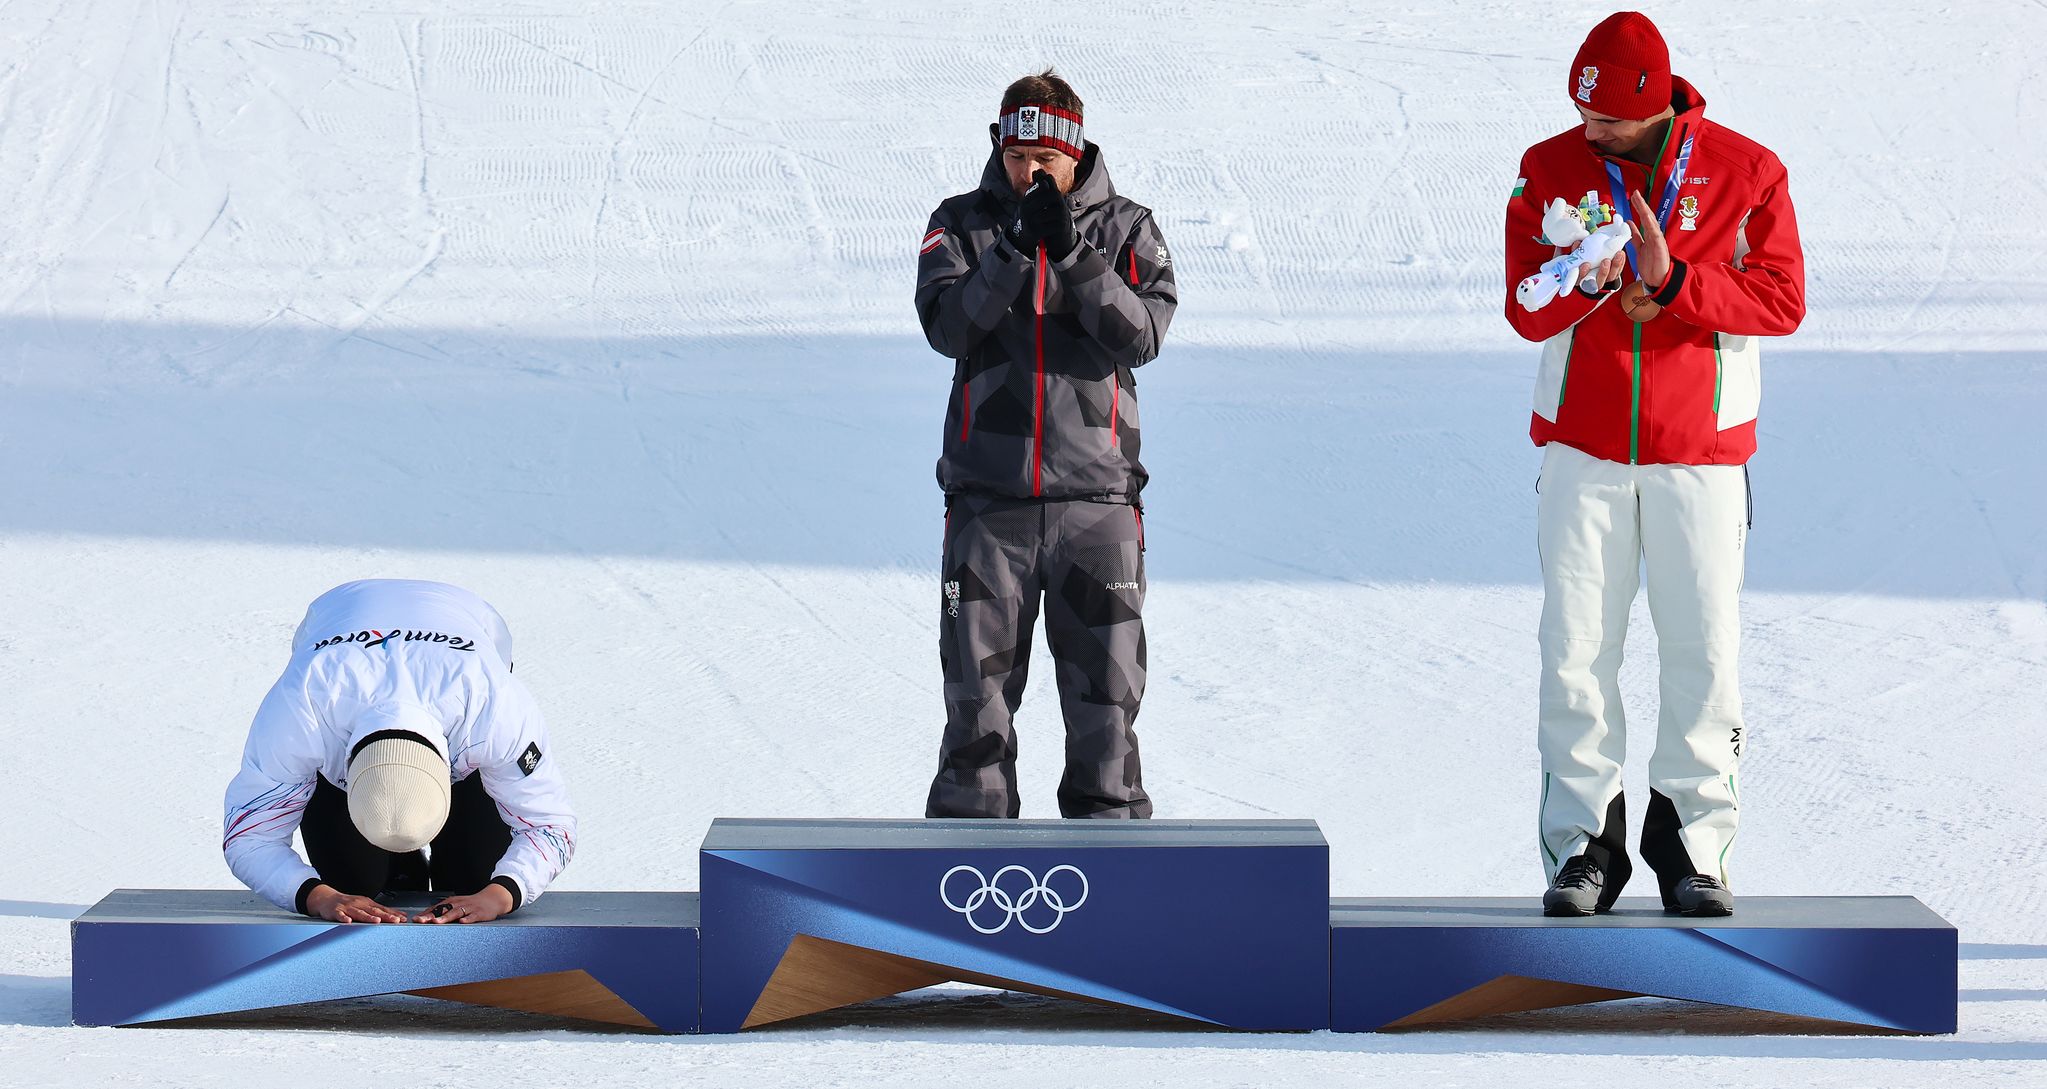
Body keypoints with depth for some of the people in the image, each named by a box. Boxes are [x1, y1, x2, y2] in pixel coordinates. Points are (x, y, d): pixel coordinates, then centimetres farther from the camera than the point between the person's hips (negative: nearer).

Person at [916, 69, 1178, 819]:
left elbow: (1141, 336, -7)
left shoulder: (1124, 228, 5)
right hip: (988, 493, 0)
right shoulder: (963, 223, 6)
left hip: (1094, 488, 0)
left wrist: (1076, 255, -18)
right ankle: (970, 818, 11)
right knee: (978, 676, 2)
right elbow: (947, 326, -8)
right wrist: (1016, 249, -18)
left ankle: (1108, 816, 13)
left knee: (1105, 675, 3)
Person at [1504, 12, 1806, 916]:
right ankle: (1584, 842, 4)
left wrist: (1670, 281, -18)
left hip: (1701, 449, -1)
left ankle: (1691, 840, 9)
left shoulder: (1743, 171, 0)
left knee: (1702, 648, -1)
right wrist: (1586, 282, -23)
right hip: (1582, 444, 1)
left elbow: (1781, 299, -6)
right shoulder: (1551, 170, 3)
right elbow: (1527, 313, -2)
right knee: (1576, 648, -3)